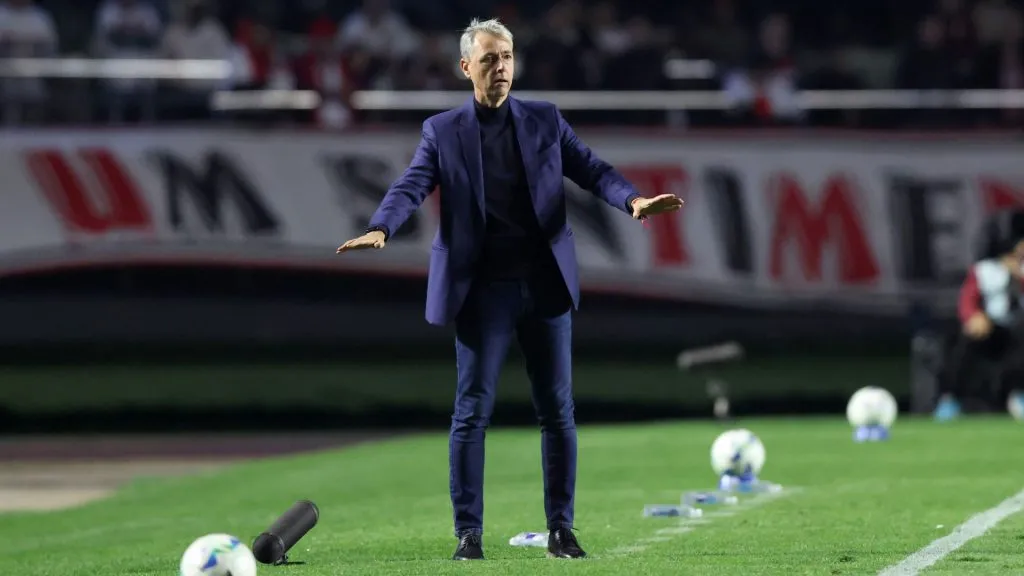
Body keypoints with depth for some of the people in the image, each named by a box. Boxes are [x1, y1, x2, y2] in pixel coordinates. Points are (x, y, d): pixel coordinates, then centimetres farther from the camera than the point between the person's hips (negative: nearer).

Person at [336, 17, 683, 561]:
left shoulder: (545, 121, 9)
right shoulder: (442, 131, 3)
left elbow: (591, 169, 2)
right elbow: (411, 186, -8)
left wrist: (633, 200, -18)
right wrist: (379, 229, -28)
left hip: (546, 285, 2)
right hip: (483, 288, -2)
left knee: (557, 410, 4)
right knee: (472, 411, -2)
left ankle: (561, 528, 12)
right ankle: (468, 532, 4)